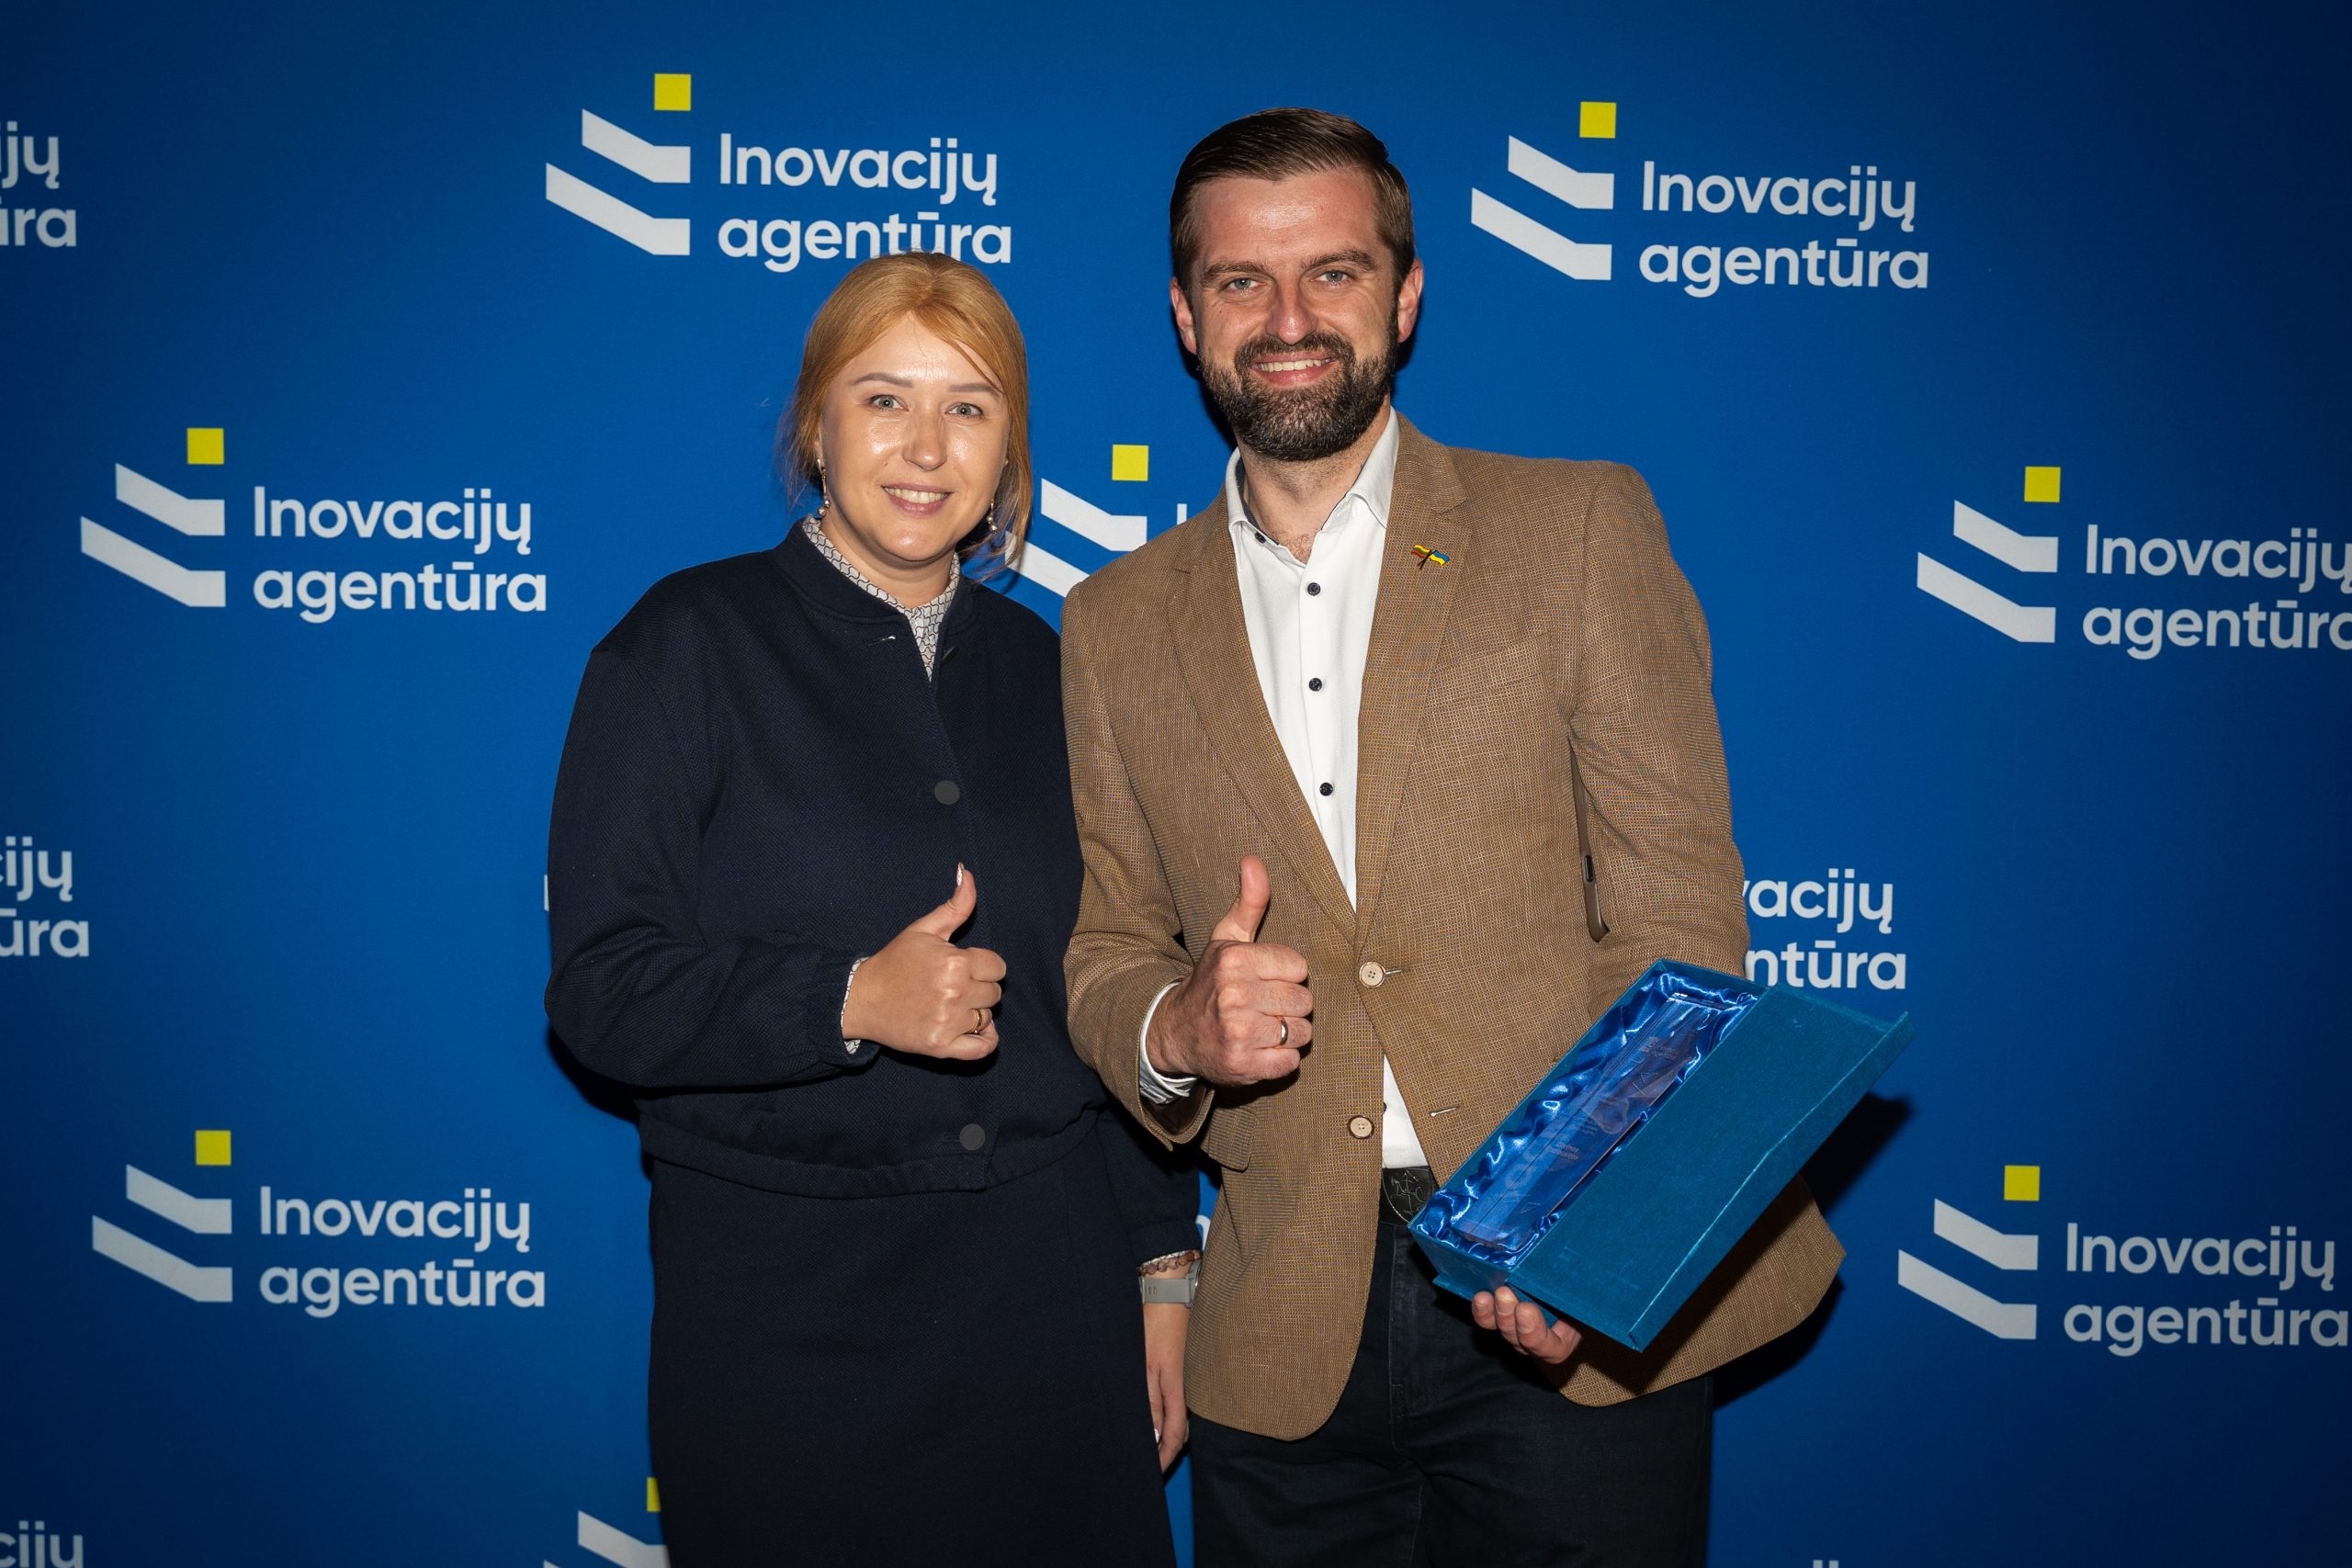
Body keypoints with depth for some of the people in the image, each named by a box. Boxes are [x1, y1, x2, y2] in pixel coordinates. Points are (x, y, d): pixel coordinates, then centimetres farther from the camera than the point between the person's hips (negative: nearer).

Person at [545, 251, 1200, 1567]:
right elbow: (603, 988, -9)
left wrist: (1161, 1260, 10)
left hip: (1048, 1275, 4)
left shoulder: (1041, 669, 9)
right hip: (788, 1304, -3)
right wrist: (851, 1002, -23)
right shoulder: (692, 643, -4)